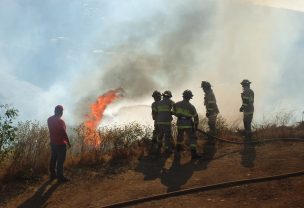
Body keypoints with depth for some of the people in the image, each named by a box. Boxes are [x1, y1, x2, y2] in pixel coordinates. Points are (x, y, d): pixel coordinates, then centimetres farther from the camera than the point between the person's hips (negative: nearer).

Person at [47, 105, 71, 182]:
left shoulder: (49, 119, 1)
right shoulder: (60, 121, -22)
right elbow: (64, 133, -19)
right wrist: (68, 142, -10)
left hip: (53, 142, 7)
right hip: (60, 143, -7)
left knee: (53, 159, 15)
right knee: (60, 161, 0)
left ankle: (52, 175, 23)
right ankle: (60, 177, 4)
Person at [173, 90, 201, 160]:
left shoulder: (176, 104, -2)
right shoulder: (191, 106, -13)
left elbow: (174, 113, 14)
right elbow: (195, 117, -7)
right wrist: (196, 125, 6)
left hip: (180, 123, 5)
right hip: (188, 124, -5)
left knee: (180, 136, 28)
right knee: (192, 138, -3)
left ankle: (178, 147, 48)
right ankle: (193, 153, -14)